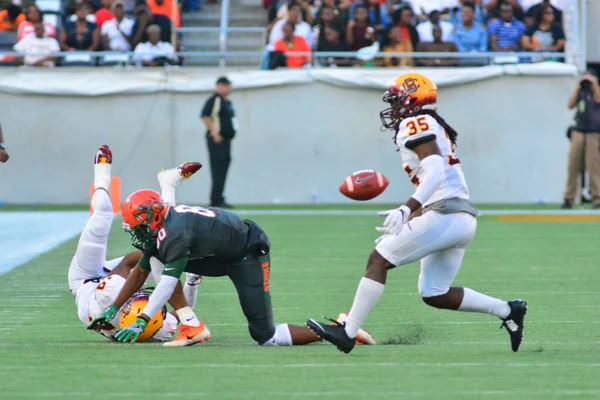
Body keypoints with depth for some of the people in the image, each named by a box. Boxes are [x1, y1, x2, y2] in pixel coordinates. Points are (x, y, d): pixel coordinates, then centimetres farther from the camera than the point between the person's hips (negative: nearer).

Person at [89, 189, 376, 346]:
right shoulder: (160, 229, 2)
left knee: (265, 336, -12)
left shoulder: (174, 234, -28)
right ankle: (189, 328, 9)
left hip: (248, 253, -10)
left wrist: (140, 322, -33)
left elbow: (168, 283, -33)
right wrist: (112, 309, 10)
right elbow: (140, 273, 11)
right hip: (225, 255, 10)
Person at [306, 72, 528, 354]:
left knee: (378, 260, -5)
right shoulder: (435, 130, 25)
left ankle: (347, 332, -8)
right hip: (463, 221, 9)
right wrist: (404, 225, 30)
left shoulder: (415, 125, -4)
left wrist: (405, 210, -29)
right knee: (434, 295, 14)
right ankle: (508, 310, 11)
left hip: (444, 215, -9)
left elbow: (435, 172, -20)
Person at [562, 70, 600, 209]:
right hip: (578, 133, 4)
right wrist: (578, 88, -1)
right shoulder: (581, 93, 16)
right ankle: (569, 199, 1)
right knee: (573, 165, -2)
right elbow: (570, 105, 3)